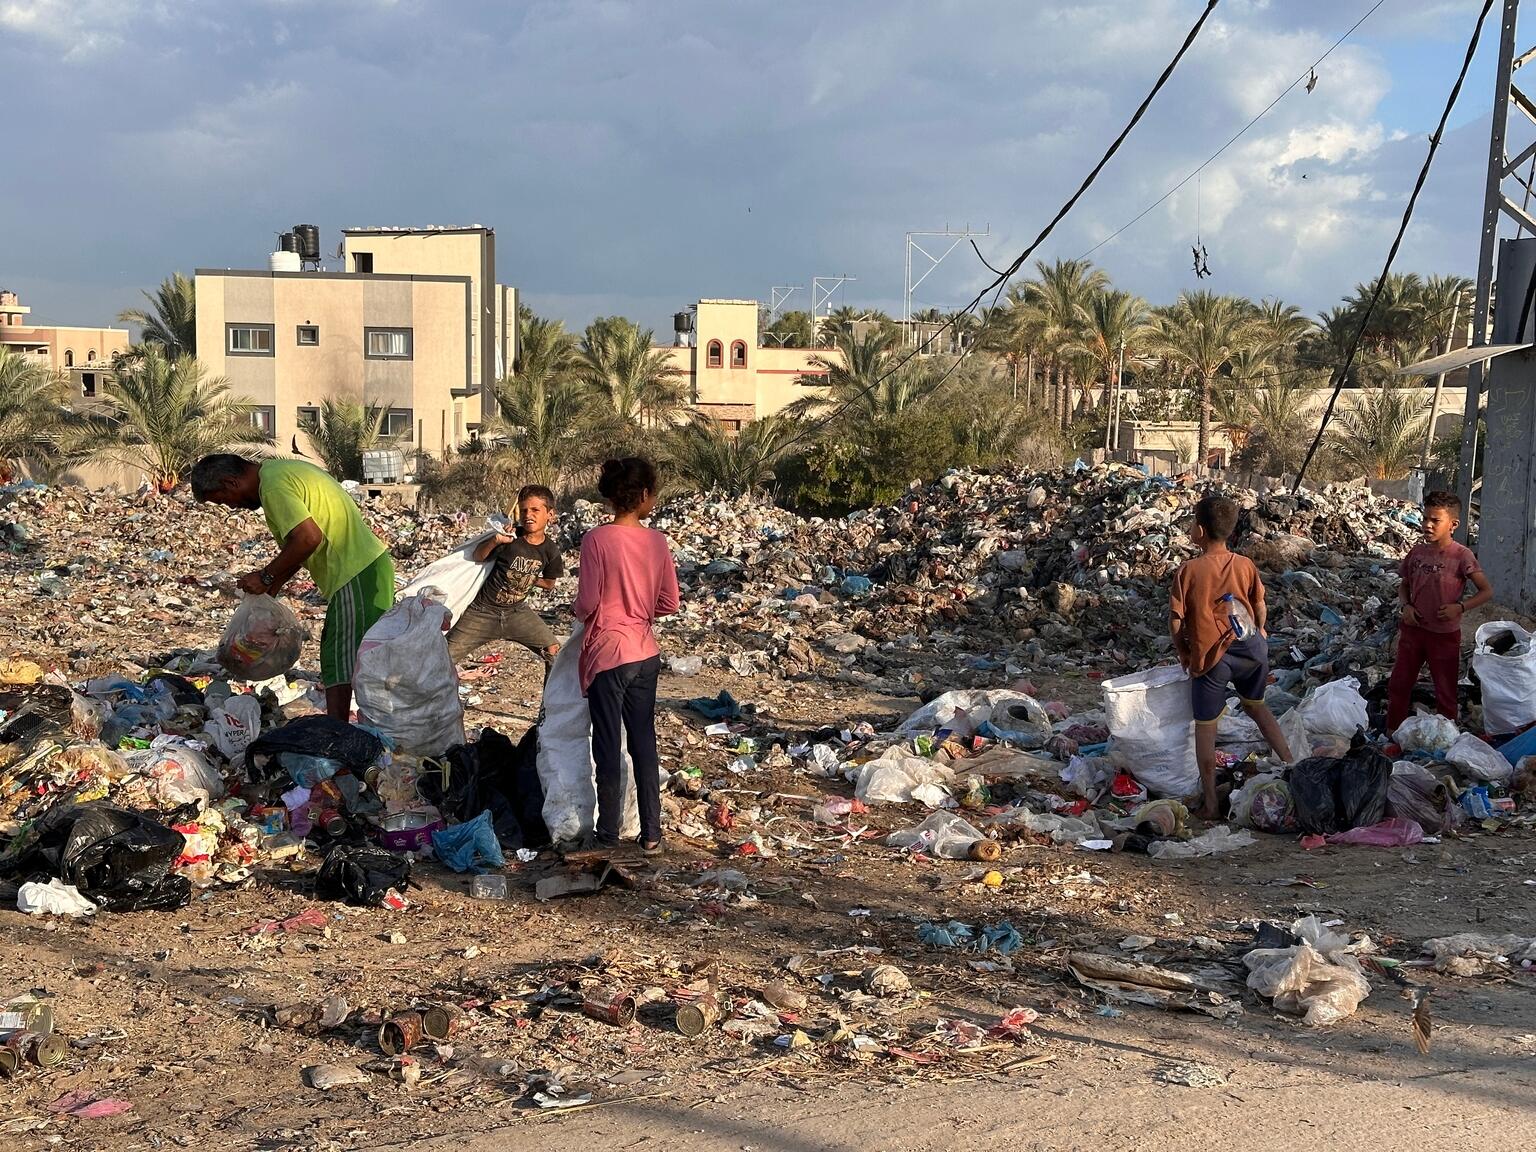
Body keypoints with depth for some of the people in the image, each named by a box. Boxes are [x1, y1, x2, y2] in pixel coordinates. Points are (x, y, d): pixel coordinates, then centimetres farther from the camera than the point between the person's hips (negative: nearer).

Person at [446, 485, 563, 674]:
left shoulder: (551, 551, -7)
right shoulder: (510, 538, -17)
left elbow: (548, 583, 9)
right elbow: (478, 557, -7)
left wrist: (524, 578, -1)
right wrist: (494, 541, -24)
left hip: (517, 612, 3)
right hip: (483, 611, -3)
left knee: (554, 651, -5)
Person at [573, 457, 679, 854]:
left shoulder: (597, 540, -14)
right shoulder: (657, 541, -2)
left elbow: (587, 603, -14)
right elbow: (669, 603, 3)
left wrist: (577, 610, 8)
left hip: (608, 654, -4)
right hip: (645, 654, 4)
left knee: (608, 747, 5)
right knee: (645, 744, 11)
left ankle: (609, 836, 12)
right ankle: (651, 834, 15)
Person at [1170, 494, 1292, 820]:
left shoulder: (1187, 571, -13)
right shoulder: (1245, 565, -2)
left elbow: (1176, 620, -11)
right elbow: (1260, 607, 6)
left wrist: (1182, 651, 6)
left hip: (1211, 657, -4)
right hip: (1251, 648, 4)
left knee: (1205, 728, 8)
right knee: (1257, 706, 29)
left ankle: (1209, 803, 11)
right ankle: (1291, 764, 30)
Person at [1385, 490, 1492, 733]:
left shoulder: (1461, 556, -15)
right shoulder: (1417, 552, -1)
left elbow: (1487, 591, -10)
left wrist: (1460, 607, -23)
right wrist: (1405, 606, -6)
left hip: (1445, 634, -5)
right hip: (1413, 629, 5)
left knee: (1445, 692, 9)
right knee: (1399, 684, 12)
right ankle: (1392, 734, 28)